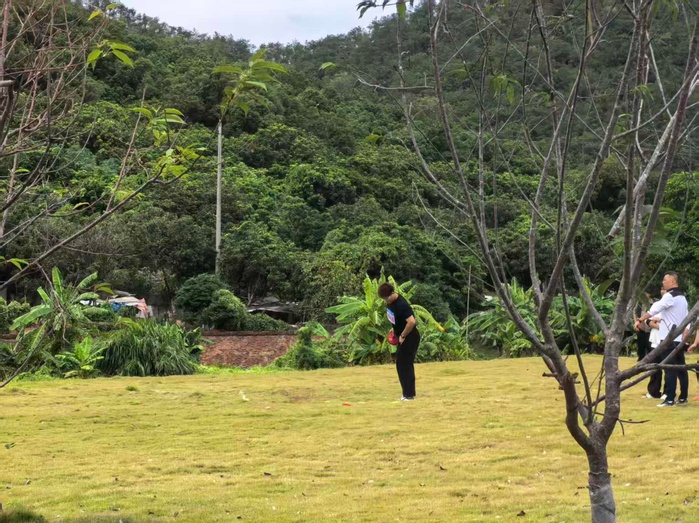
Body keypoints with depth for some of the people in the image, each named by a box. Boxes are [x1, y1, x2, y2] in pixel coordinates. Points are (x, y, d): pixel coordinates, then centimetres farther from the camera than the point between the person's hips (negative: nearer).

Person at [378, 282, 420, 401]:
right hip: (402, 337, 10)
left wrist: (402, 336, -21)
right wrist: (395, 329, 13)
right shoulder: (390, 301, 1)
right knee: (400, 364, 12)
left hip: (410, 337, -10)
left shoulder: (401, 305, -28)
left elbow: (411, 322, -33)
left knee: (406, 365, -7)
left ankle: (409, 395, -2)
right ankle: (407, 392, 20)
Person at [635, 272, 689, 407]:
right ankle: (683, 398, 15)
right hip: (680, 338, 9)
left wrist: (640, 320, -19)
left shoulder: (670, 296, -12)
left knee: (670, 369, -9)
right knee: (681, 368, 11)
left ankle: (670, 399, -11)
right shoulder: (682, 297, 17)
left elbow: (655, 309, -21)